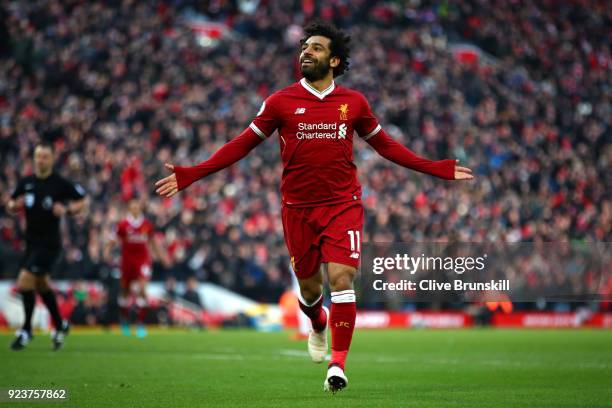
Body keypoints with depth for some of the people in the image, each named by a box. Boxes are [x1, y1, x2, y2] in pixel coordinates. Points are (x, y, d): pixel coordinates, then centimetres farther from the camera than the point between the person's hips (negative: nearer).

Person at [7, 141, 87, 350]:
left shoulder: (60, 184, -9)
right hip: (31, 241, 6)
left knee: (25, 280, -15)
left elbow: (83, 201, -1)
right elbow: (11, 206, 15)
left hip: (49, 244, -6)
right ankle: (60, 325, 34)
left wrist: (66, 209, -18)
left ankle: (26, 330, -4)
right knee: (41, 284, 16)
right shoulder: (26, 183, 5)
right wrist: (14, 205, -8)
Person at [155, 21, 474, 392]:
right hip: (298, 208, 1)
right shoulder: (281, 102, 0)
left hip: (343, 205, 0)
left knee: (341, 278, -16)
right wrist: (190, 175, -1)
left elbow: (385, 145, 15)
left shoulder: (354, 102, 3)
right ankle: (319, 326, 45)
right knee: (309, 287, 9)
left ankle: (338, 365, -10)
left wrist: (438, 169, 12)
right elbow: (243, 144, 5)